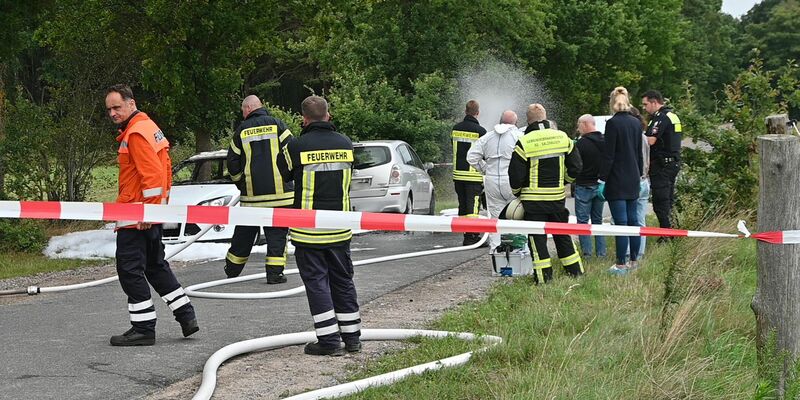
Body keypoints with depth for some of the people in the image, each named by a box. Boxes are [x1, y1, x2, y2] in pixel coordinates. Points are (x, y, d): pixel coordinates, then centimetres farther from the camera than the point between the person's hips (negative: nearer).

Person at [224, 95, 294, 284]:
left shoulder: (242, 130, 4)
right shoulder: (277, 124, 0)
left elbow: (232, 161, 7)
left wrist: (241, 183, 21)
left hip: (251, 193, 2)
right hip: (279, 191, -2)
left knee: (244, 233, 13)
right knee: (277, 233, 3)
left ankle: (232, 270, 24)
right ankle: (274, 272, -3)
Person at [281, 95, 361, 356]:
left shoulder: (298, 146, -12)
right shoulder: (345, 144, 2)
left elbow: (283, 176, 3)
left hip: (308, 230, -4)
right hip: (340, 227, 4)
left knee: (316, 282, 1)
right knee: (343, 280, 14)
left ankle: (329, 340, -2)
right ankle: (352, 337, 19)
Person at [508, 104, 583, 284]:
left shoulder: (524, 143, -12)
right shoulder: (563, 137, 1)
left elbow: (515, 174, -9)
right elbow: (575, 167, 6)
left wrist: (517, 192, 10)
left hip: (533, 200, -4)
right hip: (558, 198, 4)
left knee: (537, 239, 3)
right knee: (562, 235, 18)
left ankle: (543, 276, 1)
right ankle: (576, 271, 24)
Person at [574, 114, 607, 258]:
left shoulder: (581, 143, -16)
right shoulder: (604, 141, 4)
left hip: (584, 186, -6)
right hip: (600, 185, 6)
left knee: (583, 220, 1)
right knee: (598, 220, 15)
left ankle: (587, 252, -2)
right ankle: (601, 252, 14)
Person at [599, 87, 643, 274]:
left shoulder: (613, 123, -13)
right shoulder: (636, 122, 8)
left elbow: (609, 155, -15)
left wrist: (602, 178, -11)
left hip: (617, 180, -7)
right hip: (633, 179, 7)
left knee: (621, 222, -6)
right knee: (632, 220, 13)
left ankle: (621, 264, -4)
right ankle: (634, 260, 18)